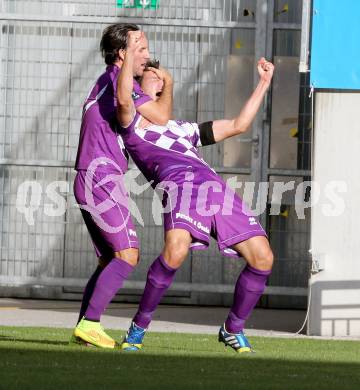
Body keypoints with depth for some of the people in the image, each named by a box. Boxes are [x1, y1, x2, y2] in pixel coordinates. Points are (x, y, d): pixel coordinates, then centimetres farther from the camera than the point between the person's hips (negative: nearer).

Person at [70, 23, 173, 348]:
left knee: (109, 260, 9)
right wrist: (168, 85, 3)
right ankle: (89, 323, -21)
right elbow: (160, 117, -15)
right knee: (127, 254, -15)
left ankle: (84, 327, 3)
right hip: (102, 178, -10)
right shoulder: (118, 79, -9)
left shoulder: (107, 83, 22)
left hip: (89, 181, 10)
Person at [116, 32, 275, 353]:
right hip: (180, 186, -6)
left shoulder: (186, 129, 40)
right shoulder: (134, 124, 22)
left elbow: (239, 125, 41)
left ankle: (233, 329, 11)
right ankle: (139, 327, -14)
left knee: (263, 258, -8)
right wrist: (130, 54, 3)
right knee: (175, 251, -33)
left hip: (218, 188, 6)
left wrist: (264, 82, 41)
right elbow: (123, 99, -2)